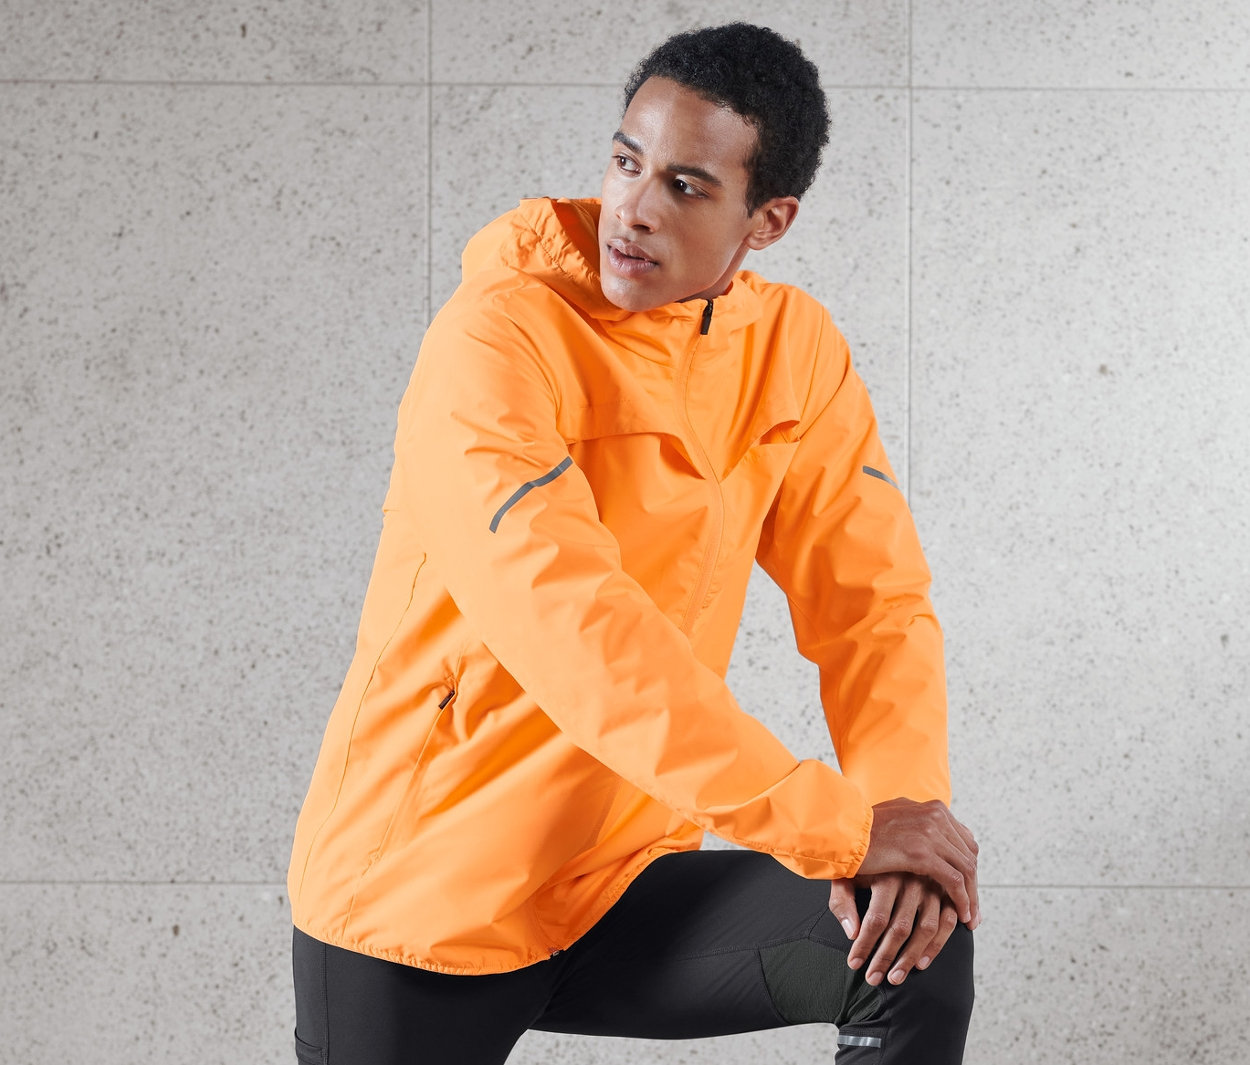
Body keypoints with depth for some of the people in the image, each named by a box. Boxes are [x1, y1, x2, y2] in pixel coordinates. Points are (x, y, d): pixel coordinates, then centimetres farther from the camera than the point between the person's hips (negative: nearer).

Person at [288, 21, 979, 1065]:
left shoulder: (793, 349, -1)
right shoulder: (496, 340, -20)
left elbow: (872, 599, -2)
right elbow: (574, 635, -31)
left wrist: (900, 808, -22)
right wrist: (842, 821, -32)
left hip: (618, 883, 5)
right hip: (418, 898, -4)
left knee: (915, 949, -14)